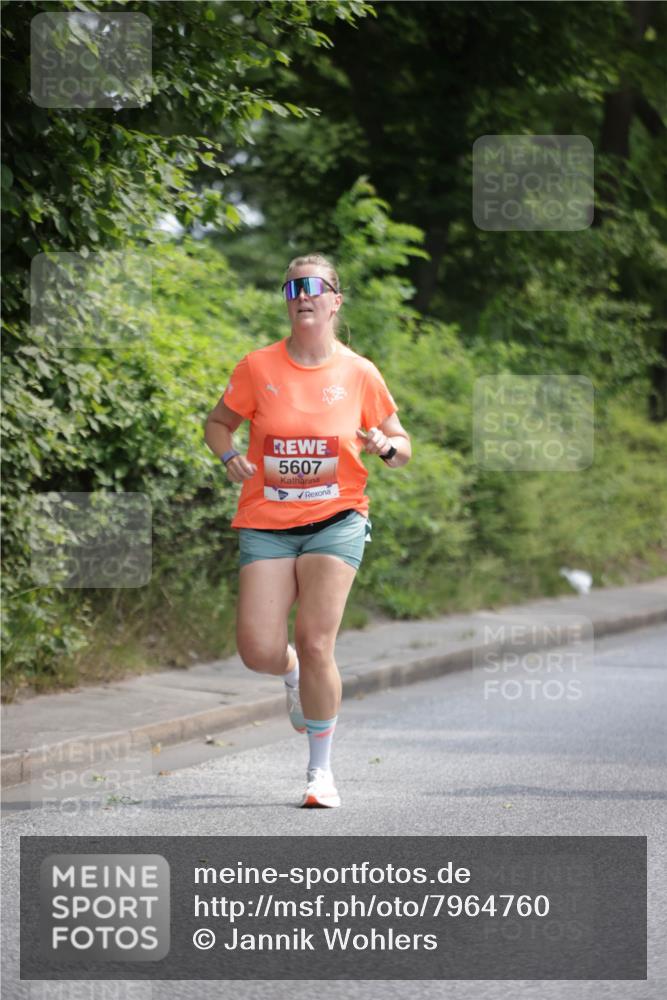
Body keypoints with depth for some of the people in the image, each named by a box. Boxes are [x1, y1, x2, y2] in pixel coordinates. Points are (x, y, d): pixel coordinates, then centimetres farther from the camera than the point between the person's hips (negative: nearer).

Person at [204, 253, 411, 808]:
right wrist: (229, 456, -7)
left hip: (335, 520, -1)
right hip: (266, 523, 1)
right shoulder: (258, 367, 0)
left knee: (316, 646, -12)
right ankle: (293, 673, 30)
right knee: (259, 652, -10)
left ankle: (321, 769, 5)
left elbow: (402, 446, 10)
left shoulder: (359, 373, 1)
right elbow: (218, 422, 14)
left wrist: (385, 445, -13)